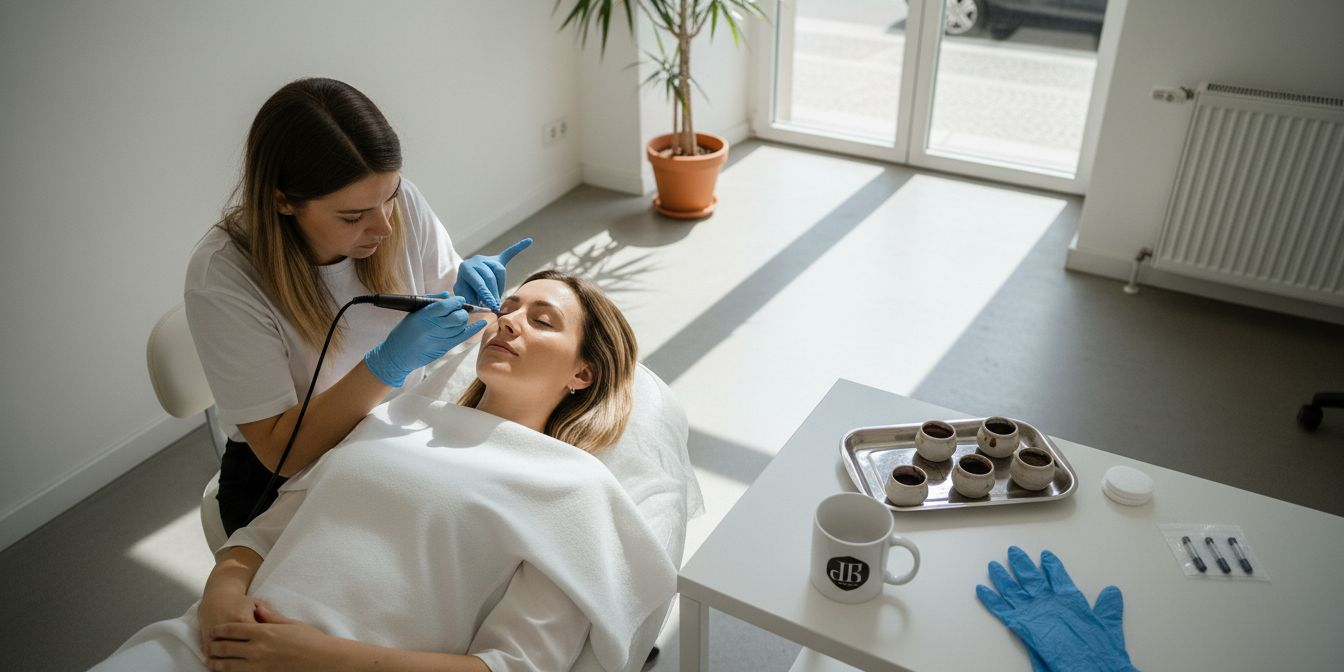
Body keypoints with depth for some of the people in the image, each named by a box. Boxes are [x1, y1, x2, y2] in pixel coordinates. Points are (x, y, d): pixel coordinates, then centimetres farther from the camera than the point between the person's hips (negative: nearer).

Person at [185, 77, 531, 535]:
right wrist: (388, 363, -37)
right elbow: (280, 451, -24)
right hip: (286, 481, -4)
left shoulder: (399, 201, -15)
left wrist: (466, 286, -20)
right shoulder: (222, 278, -25)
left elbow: (441, 289, 5)